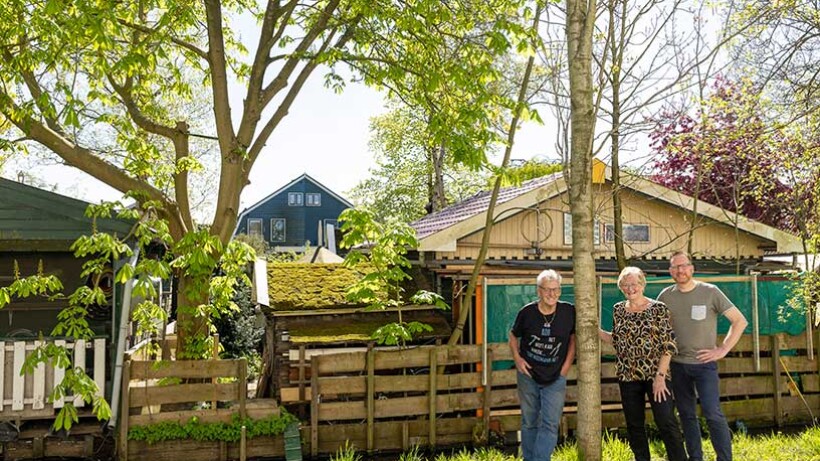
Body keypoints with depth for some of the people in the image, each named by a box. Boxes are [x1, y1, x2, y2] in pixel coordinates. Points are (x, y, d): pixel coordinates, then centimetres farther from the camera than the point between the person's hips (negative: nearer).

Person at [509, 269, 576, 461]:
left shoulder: (569, 312, -11)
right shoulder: (527, 312, -11)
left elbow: (573, 338, 5)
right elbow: (513, 336, 6)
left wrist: (566, 366, -1)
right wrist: (517, 358, -8)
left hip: (555, 378, 0)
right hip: (528, 375, 1)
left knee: (550, 425, -6)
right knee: (529, 423, 14)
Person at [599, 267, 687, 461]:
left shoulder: (658, 309, -6)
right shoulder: (618, 310, 7)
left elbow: (669, 345, -9)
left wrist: (660, 376, -15)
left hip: (656, 374, -4)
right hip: (628, 377, 4)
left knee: (667, 422, -7)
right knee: (634, 425, 10)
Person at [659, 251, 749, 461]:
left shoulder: (710, 292, -6)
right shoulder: (666, 296, 2)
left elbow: (740, 321, -4)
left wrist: (722, 350, -9)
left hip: (704, 363, -3)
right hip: (677, 365, 4)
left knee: (712, 414, -11)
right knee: (686, 414, 10)